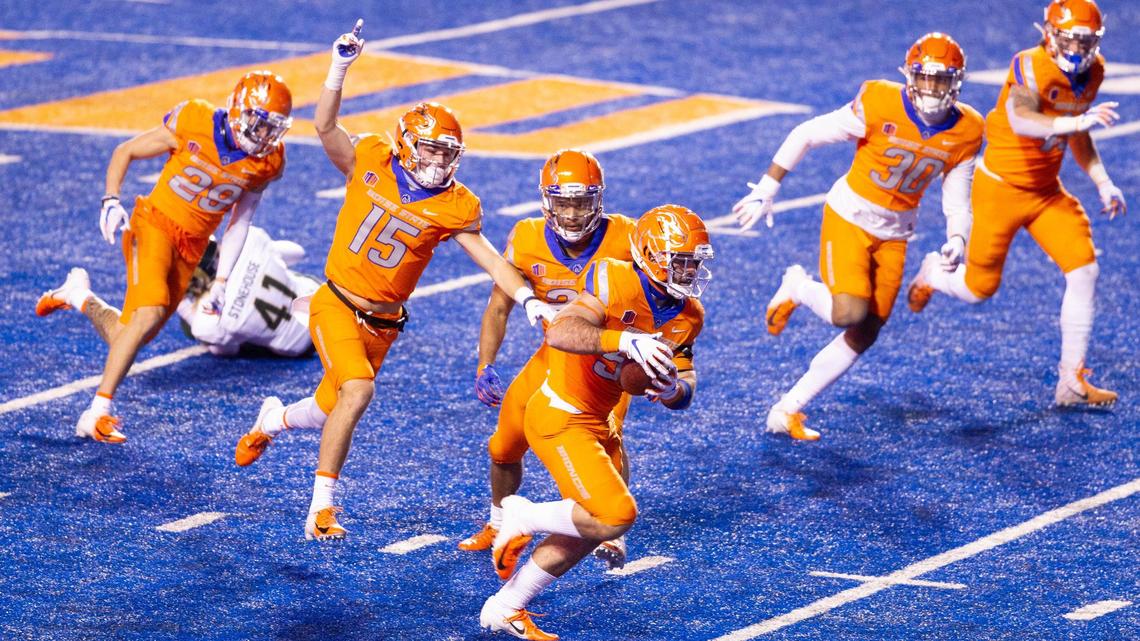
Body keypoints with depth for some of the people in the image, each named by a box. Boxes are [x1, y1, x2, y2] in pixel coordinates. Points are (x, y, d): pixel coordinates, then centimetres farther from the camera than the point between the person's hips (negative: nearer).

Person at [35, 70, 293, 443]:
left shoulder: (266, 162, -4)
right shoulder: (193, 125, -16)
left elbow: (240, 222, 7)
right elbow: (125, 152, -3)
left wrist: (221, 280, 4)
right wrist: (111, 200, -17)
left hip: (191, 248, 5)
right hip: (155, 225, -5)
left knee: (131, 338, 4)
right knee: (149, 312, -27)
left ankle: (78, 295, 36)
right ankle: (98, 413, -19)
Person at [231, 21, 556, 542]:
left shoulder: (454, 206, -5)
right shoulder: (370, 163, -8)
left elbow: (489, 258, -7)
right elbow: (325, 126, -17)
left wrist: (528, 299, -20)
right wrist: (340, 68, -29)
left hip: (382, 323, 3)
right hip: (336, 304, -3)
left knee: (328, 411, 10)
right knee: (358, 390, -25)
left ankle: (273, 419, 48)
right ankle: (322, 507, -17)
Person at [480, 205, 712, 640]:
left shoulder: (687, 316, 1)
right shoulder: (615, 283, -23)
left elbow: (685, 394, 4)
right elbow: (559, 334, -37)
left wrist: (672, 389, -19)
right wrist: (625, 341, -48)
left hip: (597, 423, 9)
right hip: (559, 419, -9)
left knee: (585, 534, 17)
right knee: (615, 516, -21)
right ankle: (523, 518, 3)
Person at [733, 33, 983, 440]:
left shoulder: (965, 131, -7)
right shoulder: (881, 105, -21)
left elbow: (957, 197, 2)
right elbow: (806, 135, -12)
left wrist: (957, 239, -18)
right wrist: (766, 189, -11)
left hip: (895, 234, 5)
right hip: (850, 217, -5)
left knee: (864, 336, 4)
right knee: (848, 313, -23)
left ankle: (787, 411, 16)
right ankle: (798, 288, 11)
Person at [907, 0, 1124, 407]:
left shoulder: (1092, 72, -1)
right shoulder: (1031, 67, -25)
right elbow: (1020, 120, -45)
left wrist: (1103, 183, 5)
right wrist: (1079, 120, -58)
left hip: (1046, 191, 6)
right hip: (1001, 186, -6)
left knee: (1085, 270, -11)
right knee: (980, 288, 4)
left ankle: (1072, 381, -3)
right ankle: (933, 274, 42)